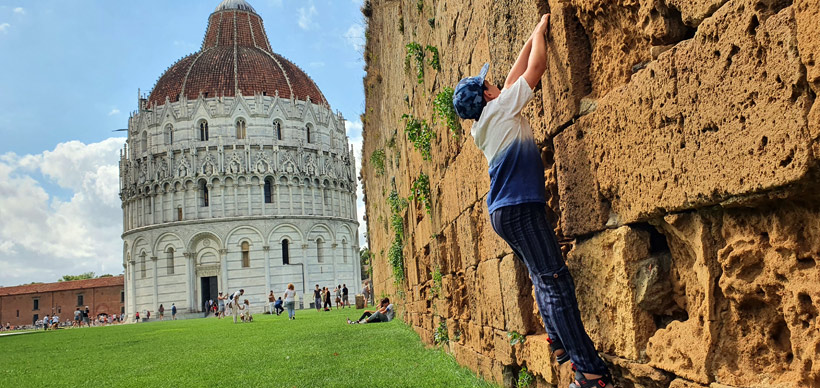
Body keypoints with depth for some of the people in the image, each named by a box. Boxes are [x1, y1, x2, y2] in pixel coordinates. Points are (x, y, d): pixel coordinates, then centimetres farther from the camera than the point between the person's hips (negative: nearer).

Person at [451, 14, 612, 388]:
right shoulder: (499, 109, -5)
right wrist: (539, 31, 17)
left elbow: (514, 76, 26)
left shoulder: (482, 127, 18)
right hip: (519, 208, -10)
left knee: (544, 278, 12)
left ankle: (559, 343, 10)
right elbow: (535, 67, 1)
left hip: (504, 211, 10)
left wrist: (533, 38, 31)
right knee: (556, 281, -13)